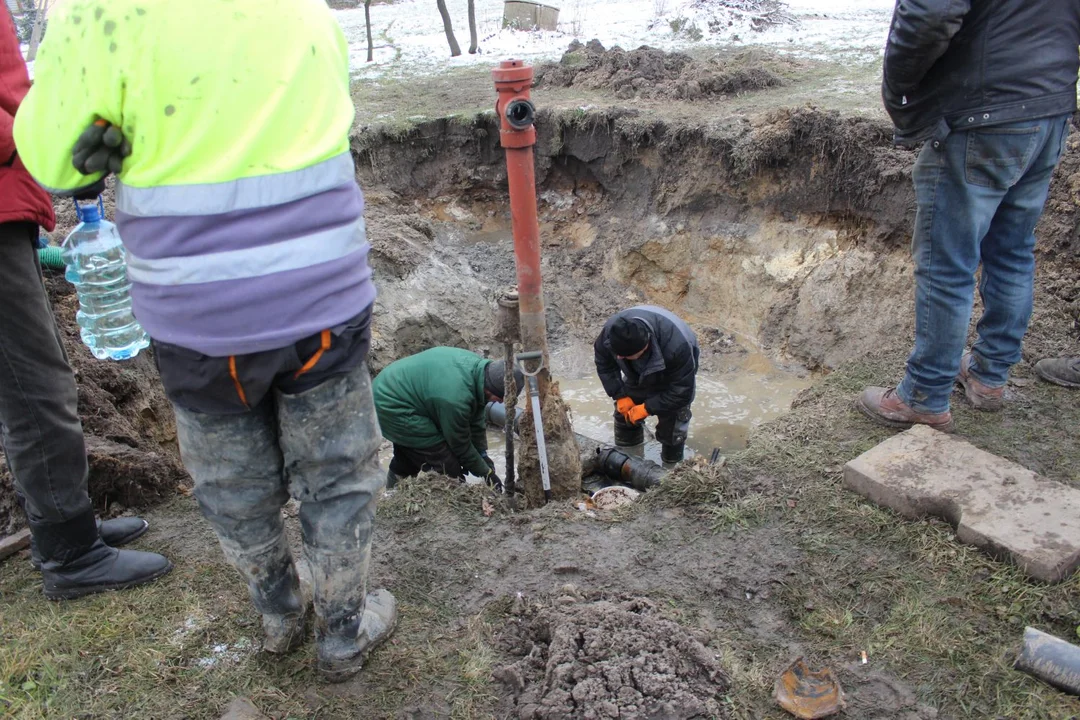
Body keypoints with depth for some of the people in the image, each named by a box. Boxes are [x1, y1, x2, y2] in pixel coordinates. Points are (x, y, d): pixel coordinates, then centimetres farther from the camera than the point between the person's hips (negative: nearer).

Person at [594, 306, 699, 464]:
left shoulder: (676, 347, -46)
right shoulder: (611, 330, -34)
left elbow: (682, 391, -32)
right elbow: (604, 363, -13)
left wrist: (647, 408, -29)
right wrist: (620, 395, -18)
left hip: (673, 377, -4)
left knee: (672, 426, -6)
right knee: (624, 412, 10)